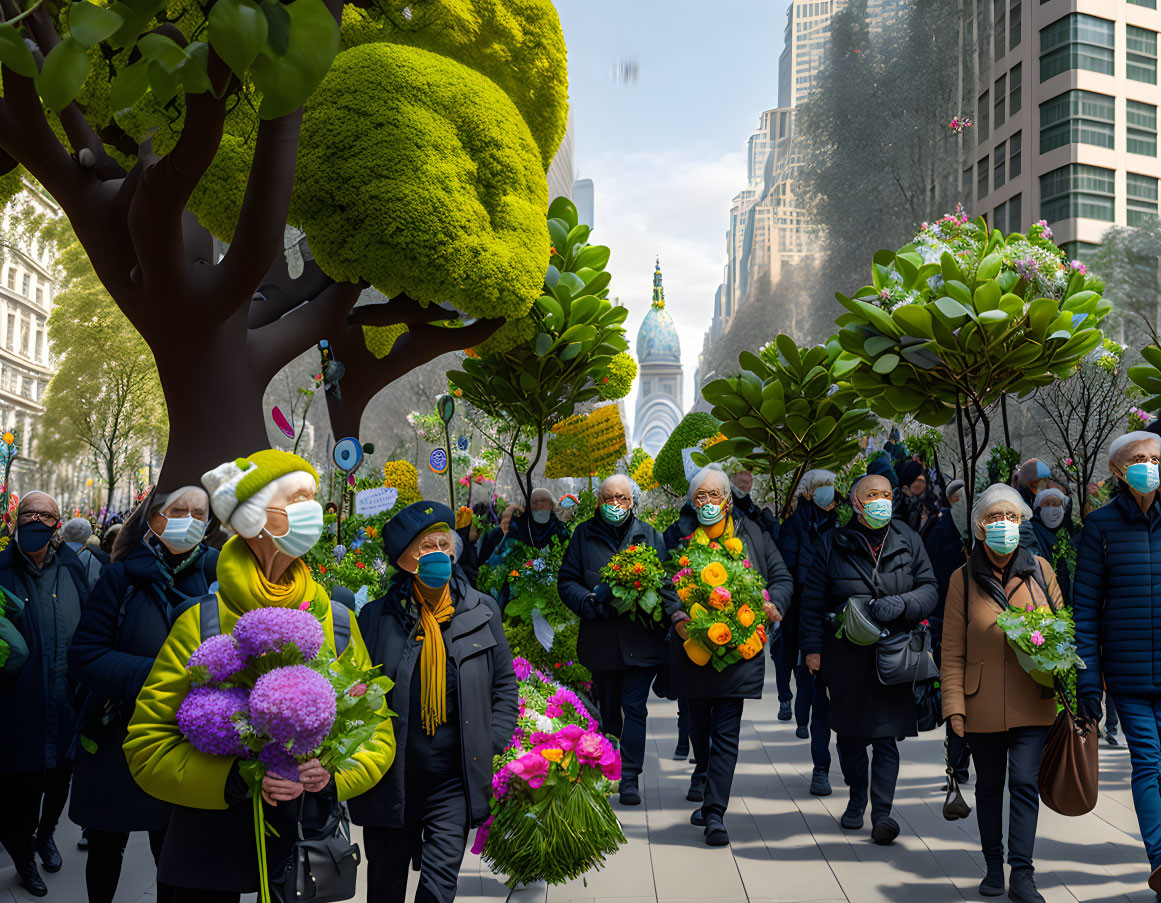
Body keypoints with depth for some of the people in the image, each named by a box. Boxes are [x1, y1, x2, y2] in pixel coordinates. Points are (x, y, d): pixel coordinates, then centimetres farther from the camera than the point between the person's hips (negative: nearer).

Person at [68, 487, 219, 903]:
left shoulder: (216, 572, -4)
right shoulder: (122, 576, -6)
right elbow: (83, 654, -11)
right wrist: (154, 675, -22)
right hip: (118, 740, 0)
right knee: (106, 849, 18)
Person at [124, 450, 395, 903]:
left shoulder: (337, 622, 3)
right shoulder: (202, 624, -6)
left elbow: (377, 734, 7)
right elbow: (146, 744, -7)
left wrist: (333, 772, -15)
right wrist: (237, 780, -22)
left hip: (310, 846, 3)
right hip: (212, 848, -2)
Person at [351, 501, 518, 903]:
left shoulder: (482, 610, 4)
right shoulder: (376, 617, -2)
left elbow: (505, 685, 11)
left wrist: (494, 750, 2)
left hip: (453, 779, 0)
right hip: (390, 778, 0)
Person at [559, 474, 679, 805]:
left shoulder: (648, 535, 8)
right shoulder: (584, 535, 7)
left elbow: (664, 580, 4)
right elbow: (566, 581, 5)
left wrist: (674, 613, -14)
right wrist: (590, 600, -14)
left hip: (640, 637, -1)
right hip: (600, 638, 1)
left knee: (634, 707, -8)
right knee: (608, 710, 12)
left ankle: (630, 778, -5)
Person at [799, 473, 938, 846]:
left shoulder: (908, 541, 5)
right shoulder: (835, 545, 1)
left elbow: (929, 591, 3)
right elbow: (813, 600, 3)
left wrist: (900, 604, -17)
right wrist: (812, 647, -2)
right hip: (845, 654, 0)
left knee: (886, 736, -6)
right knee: (850, 734, 9)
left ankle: (882, 812, -3)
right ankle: (856, 800, 28)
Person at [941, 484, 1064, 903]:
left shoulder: (1039, 569, 2)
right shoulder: (964, 579, -1)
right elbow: (952, 651, 0)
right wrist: (954, 706, -6)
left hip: (1032, 702, 0)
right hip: (983, 705, 0)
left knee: (1025, 783, -6)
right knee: (989, 786, 11)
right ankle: (994, 867, 24)